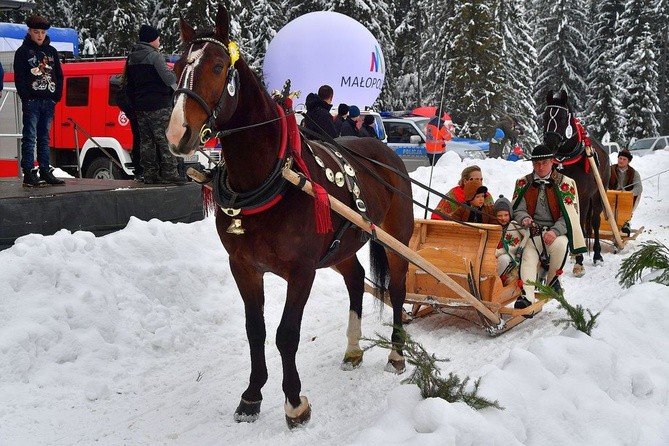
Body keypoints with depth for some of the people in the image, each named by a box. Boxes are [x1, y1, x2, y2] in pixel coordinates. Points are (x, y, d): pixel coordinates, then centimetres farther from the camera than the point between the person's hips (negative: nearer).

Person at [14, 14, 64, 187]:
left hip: (49, 101, 5)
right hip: (32, 101, -5)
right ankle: (28, 174, -6)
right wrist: (26, 97, -13)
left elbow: (59, 75, 14)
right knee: (30, 137, -5)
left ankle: (45, 172, 12)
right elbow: (19, 77, -5)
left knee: (45, 138, 9)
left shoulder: (51, 51, 14)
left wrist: (57, 95, 4)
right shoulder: (23, 51, 1)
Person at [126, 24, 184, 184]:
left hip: (140, 106, 8)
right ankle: (170, 173, -8)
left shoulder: (131, 58, 16)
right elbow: (169, 78, -18)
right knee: (165, 140, -5)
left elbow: (128, 84, 19)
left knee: (146, 141, 9)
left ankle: (150, 175, 9)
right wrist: (173, 75, 5)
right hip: (158, 105, -8)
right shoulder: (154, 56, -10)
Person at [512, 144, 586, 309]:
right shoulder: (523, 183, 13)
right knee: (528, 255, -29)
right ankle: (527, 294, -41)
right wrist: (524, 218, -15)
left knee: (559, 244, -35)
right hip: (533, 231, 1)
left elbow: (569, 215, -3)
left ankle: (553, 280, -9)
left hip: (557, 231, -1)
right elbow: (518, 209, 10)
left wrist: (554, 231, -20)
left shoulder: (566, 183, 4)